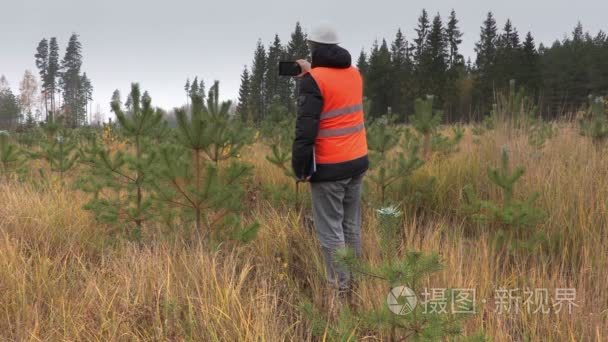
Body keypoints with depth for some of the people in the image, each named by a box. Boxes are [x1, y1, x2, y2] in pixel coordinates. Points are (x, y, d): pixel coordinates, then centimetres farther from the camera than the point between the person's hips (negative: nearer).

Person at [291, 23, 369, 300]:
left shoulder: (314, 80, -13)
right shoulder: (354, 73, 7)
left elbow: (306, 129, -18)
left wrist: (300, 168, -11)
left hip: (329, 168, -7)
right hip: (357, 161, 7)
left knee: (330, 232, -1)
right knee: (351, 226, 15)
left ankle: (341, 290, 1)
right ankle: (355, 283, 21)